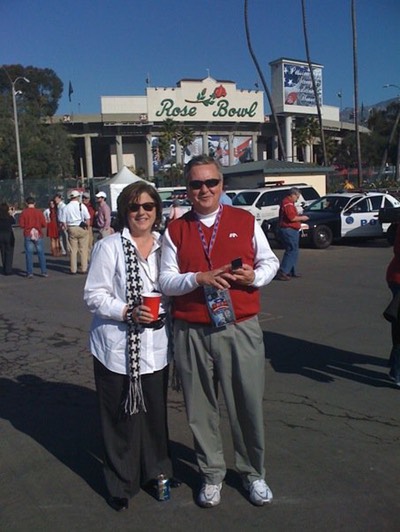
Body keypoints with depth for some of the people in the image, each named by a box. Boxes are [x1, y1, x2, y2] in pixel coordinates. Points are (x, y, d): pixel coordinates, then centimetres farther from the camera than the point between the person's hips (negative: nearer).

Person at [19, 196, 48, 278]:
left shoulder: (24, 212, -2)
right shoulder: (39, 212, -1)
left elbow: (21, 225, -4)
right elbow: (44, 224, -3)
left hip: (28, 235, 0)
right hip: (38, 235, 0)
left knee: (29, 254, 3)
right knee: (41, 253, 6)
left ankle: (30, 273, 0)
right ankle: (44, 272, 6)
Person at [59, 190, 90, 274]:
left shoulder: (65, 208, 3)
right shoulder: (82, 206, -3)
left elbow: (63, 221, 1)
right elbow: (87, 219, -5)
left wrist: (67, 229, 12)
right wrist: (86, 226, 9)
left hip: (71, 229, 2)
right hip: (82, 229, -2)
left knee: (73, 250, 7)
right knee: (83, 249, 4)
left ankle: (73, 269, 10)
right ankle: (84, 269, 6)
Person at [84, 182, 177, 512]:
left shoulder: (165, 246, 7)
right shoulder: (109, 247, -6)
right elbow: (94, 295, -8)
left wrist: (165, 311, 0)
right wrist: (128, 312, -20)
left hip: (155, 346, 4)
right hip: (117, 346, -3)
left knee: (155, 410, 12)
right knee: (121, 416, 5)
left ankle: (156, 471, 35)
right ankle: (122, 483, 26)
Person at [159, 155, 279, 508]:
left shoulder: (245, 221, 4)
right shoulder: (175, 230, 4)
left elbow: (270, 262, 11)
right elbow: (166, 281, 1)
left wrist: (255, 275, -10)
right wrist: (200, 278, -16)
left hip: (241, 329, 0)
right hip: (191, 333, 1)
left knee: (248, 403, 9)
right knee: (201, 408, 12)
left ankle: (254, 473, 33)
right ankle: (212, 474, 34)